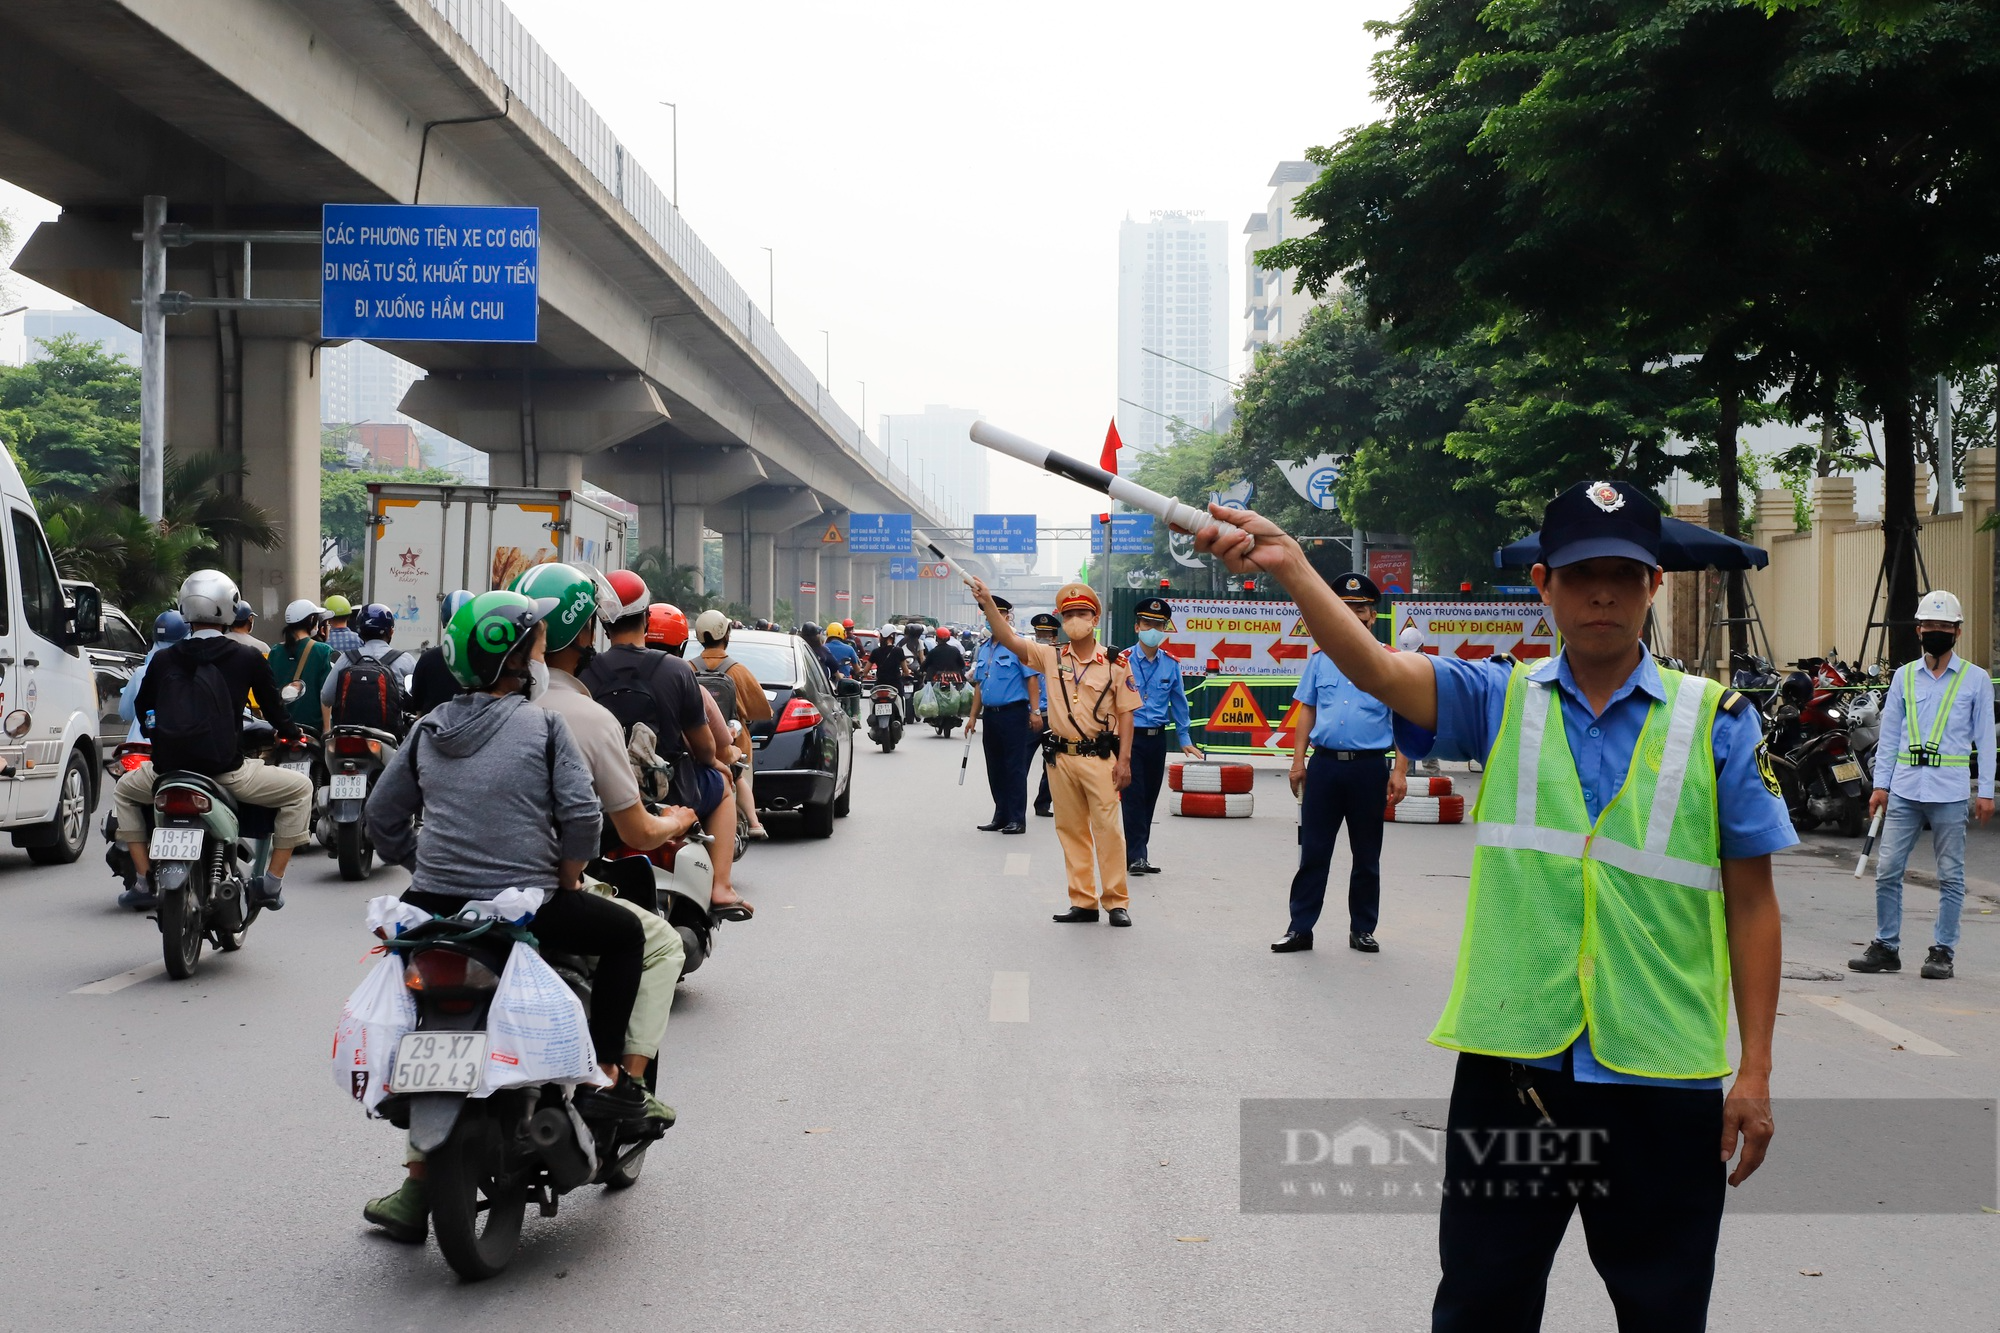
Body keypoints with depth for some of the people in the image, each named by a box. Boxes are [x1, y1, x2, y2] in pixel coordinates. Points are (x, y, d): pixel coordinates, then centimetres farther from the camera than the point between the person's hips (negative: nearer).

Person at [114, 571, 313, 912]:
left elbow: (141, 708, 23)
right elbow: (274, 707, 9)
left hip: (169, 768, 3)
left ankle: (144, 875, 21)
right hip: (226, 772, -3)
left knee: (123, 791, 34)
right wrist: (291, 732, 32)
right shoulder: (247, 658, 0)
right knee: (300, 789, 15)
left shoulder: (164, 659, 8)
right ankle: (272, 881, 8)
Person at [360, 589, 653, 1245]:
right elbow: (581, 816, -11)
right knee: (625, 934, 20)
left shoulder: (429, 730, 12)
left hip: (434, 906, 5)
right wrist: (566, 883, 5)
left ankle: (419, 1181, 23)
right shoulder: (542, 725, -3)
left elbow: (383, 816, 15)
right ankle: (604, 1075, 14)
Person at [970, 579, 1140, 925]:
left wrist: (1124, 760, -7)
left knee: (1107, 829, -4)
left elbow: (1126, 712, 0)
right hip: (1061, 758, 4)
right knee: (1071, 831, 9)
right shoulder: (1051, 657, 6)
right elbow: (1009, 639, -3)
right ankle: (1083, 902, 17)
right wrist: (988, 603, -18)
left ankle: (1117, 901, 5)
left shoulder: (1115, 662, -1)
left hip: (1100, 758, -4)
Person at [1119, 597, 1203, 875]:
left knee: (1150, 798, 9)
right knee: (1133, 797, -9)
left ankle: (1137, 854, 19)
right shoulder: (1123, 661, -6)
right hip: (1129, 736, -4)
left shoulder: (1171, 664, 5)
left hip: (1157, 738, 4)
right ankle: (1136, 855, -7)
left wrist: (1185, 739, 13)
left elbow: (1179, 703, 13)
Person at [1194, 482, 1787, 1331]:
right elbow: (1376, 669, -15)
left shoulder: (1715, 723, 0)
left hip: (1663, 1078, -1)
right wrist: (1291, 568, -32)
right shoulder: (1500, 702, 3)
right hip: (1510, 1062, 1)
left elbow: (1751, 901, 3)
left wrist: (1755, 1072, 0)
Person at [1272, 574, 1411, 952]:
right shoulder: (1320, 659, 9)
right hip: (1324, 764, 2)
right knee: (1313, 852, 3)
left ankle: (1362, 930, 18)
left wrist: (1400, 771, -9)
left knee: (1367, 856, 8)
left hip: (1369, 767, -2)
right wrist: (1298, 761, 3)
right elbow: (1307, 710, 11)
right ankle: (1300, 929, 8)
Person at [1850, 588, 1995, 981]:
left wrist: (1985, 791, -2)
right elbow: (1889, 734, 12)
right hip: (1904, 789, 3)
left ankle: (1943, 951, 10)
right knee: (1887, 869, 1)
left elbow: (1985, 738, 4)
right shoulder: (1904, 677, 10)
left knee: (1950, 875, 3)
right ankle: (1886, 946, 10)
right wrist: (1881, 784, 6)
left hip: (1950, 792, -3)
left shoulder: (1975, 680, 3)